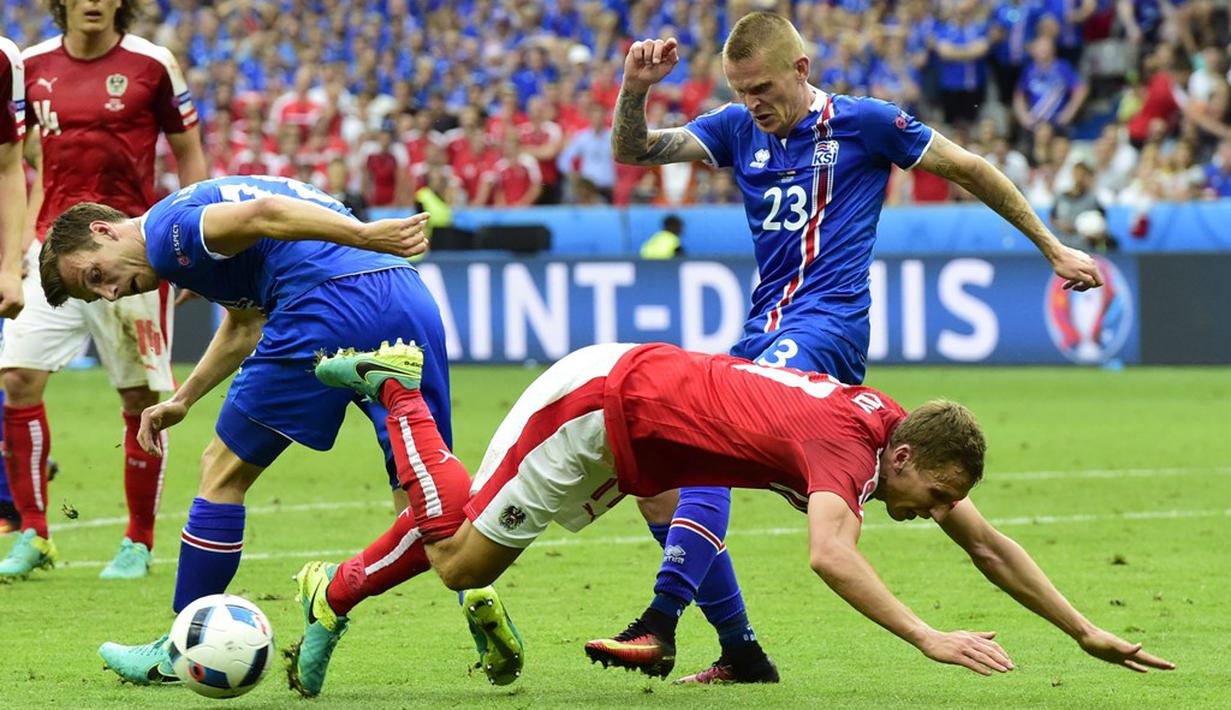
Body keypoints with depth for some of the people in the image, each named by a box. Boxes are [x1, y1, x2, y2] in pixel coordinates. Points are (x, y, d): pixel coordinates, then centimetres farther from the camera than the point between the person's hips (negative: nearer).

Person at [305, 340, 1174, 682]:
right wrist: (928, 639, -58)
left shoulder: (905, 433, -8)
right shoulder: (848, 442, -33)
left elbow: (988, 543, 1)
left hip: (627, 384, 8)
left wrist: (1086, 631, -3)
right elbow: (830, 554, -53)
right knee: (460, 561, 0)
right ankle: (399, 389, 13)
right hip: (594, 401, -8)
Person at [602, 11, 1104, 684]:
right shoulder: (737, 129, 13)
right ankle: (741, 654, 8)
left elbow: (969, 169, 9)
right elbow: (633, 151, 7)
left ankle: (661, 622, -38)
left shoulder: (862, 122, 0)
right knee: (657, 486, -2)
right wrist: (635, 91, -14)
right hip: (762, 334, 7)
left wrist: (1054, 249, 14)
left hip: (825, 329, -7)